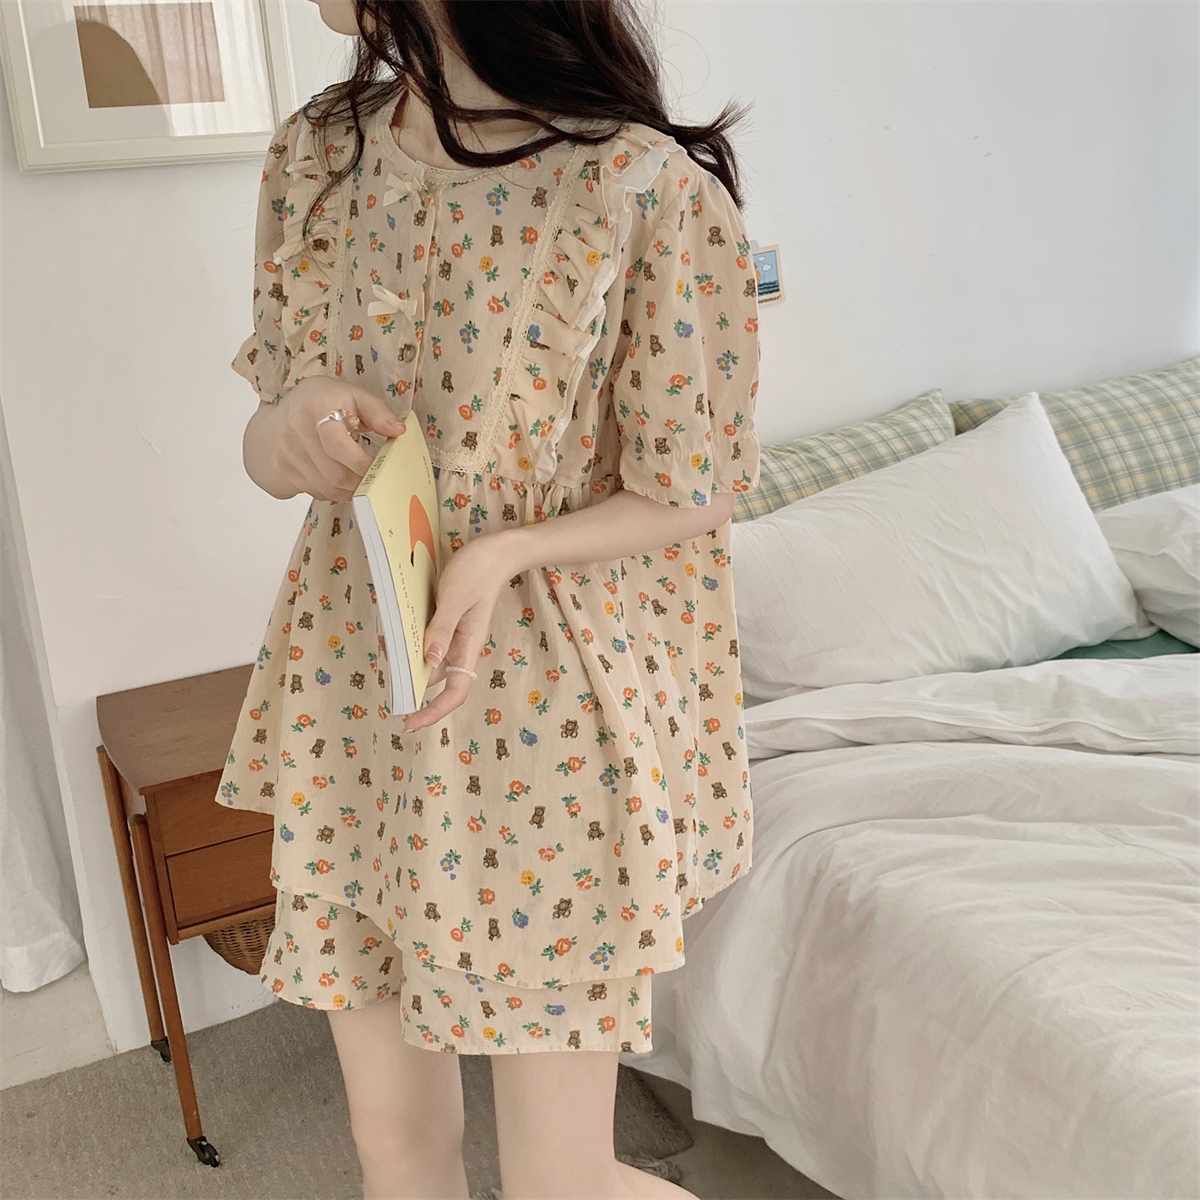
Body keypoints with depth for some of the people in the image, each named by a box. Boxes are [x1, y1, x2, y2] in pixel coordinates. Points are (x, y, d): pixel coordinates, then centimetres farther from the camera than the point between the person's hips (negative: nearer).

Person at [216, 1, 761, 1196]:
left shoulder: (648, 187, -15)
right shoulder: (311, 156, 2)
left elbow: (685, 493, -7)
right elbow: (268, 453, 8)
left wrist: (505, 549, -24)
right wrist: (289, 426, -16)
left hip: (548, 715, -4)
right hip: (349, 699, 5)